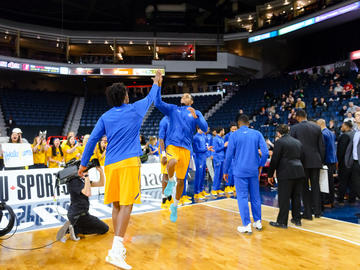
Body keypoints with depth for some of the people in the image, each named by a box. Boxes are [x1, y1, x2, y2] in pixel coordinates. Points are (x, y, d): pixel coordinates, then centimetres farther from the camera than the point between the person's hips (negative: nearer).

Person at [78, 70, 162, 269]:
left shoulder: (105, 117, 12)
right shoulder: (135, 109, 5)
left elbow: (92, 140, 9)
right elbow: (151, 98, 23)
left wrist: (84, 163, 16)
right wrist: (156, 83, 41)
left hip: (111, 164, 5)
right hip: (129, 162, -4)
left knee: (117, 205, 13)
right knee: (126, 204, -7)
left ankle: (119, 247, 23)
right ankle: (115, 250, -15)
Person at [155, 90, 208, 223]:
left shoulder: (196, 113, 14)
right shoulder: (173, 109, 16)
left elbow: (204, 128, 0)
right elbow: (158, 103, 2)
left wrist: (195, 116, -15)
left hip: (186, 148, 1)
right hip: (172, 145, -1)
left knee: (181, 180, 4)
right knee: (172, 163, -36)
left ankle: (175, 206, 27)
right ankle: (171, 182, -3)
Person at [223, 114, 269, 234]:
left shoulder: (234, 135, -3)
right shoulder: (257, 134, 3)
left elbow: (229, 155, -4)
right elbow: (265, 152, -4)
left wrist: (225, 171, 6)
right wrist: (260, 166, 9)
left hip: (240, 171, -3)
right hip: (254, 171, 3)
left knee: (242, 197, 3)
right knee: (255, 196, 14)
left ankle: (247, 225, 4)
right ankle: (258, 222, 24)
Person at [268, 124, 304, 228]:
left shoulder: (279, 142, -8)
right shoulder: (298, 142, 13)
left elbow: (274, 160, -9)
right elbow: (301, 157, 17)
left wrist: (270, 175, -3)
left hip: (286, 174, -7)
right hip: (299, 172, 7)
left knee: (284, 198, -1)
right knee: (296, 196, 15)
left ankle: (282, 222, 5)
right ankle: (297, 219, 25)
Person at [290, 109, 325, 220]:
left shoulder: (294, 128, -6)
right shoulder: (317, 127, 4)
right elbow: (322, 146, 6)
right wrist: (321, 160, 15)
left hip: (303, 161, -3)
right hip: (316, 161, 3)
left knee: (305, 187, 4)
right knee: (315, 185, 12)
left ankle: (308, 213, 7)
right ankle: (317, 211, 20)